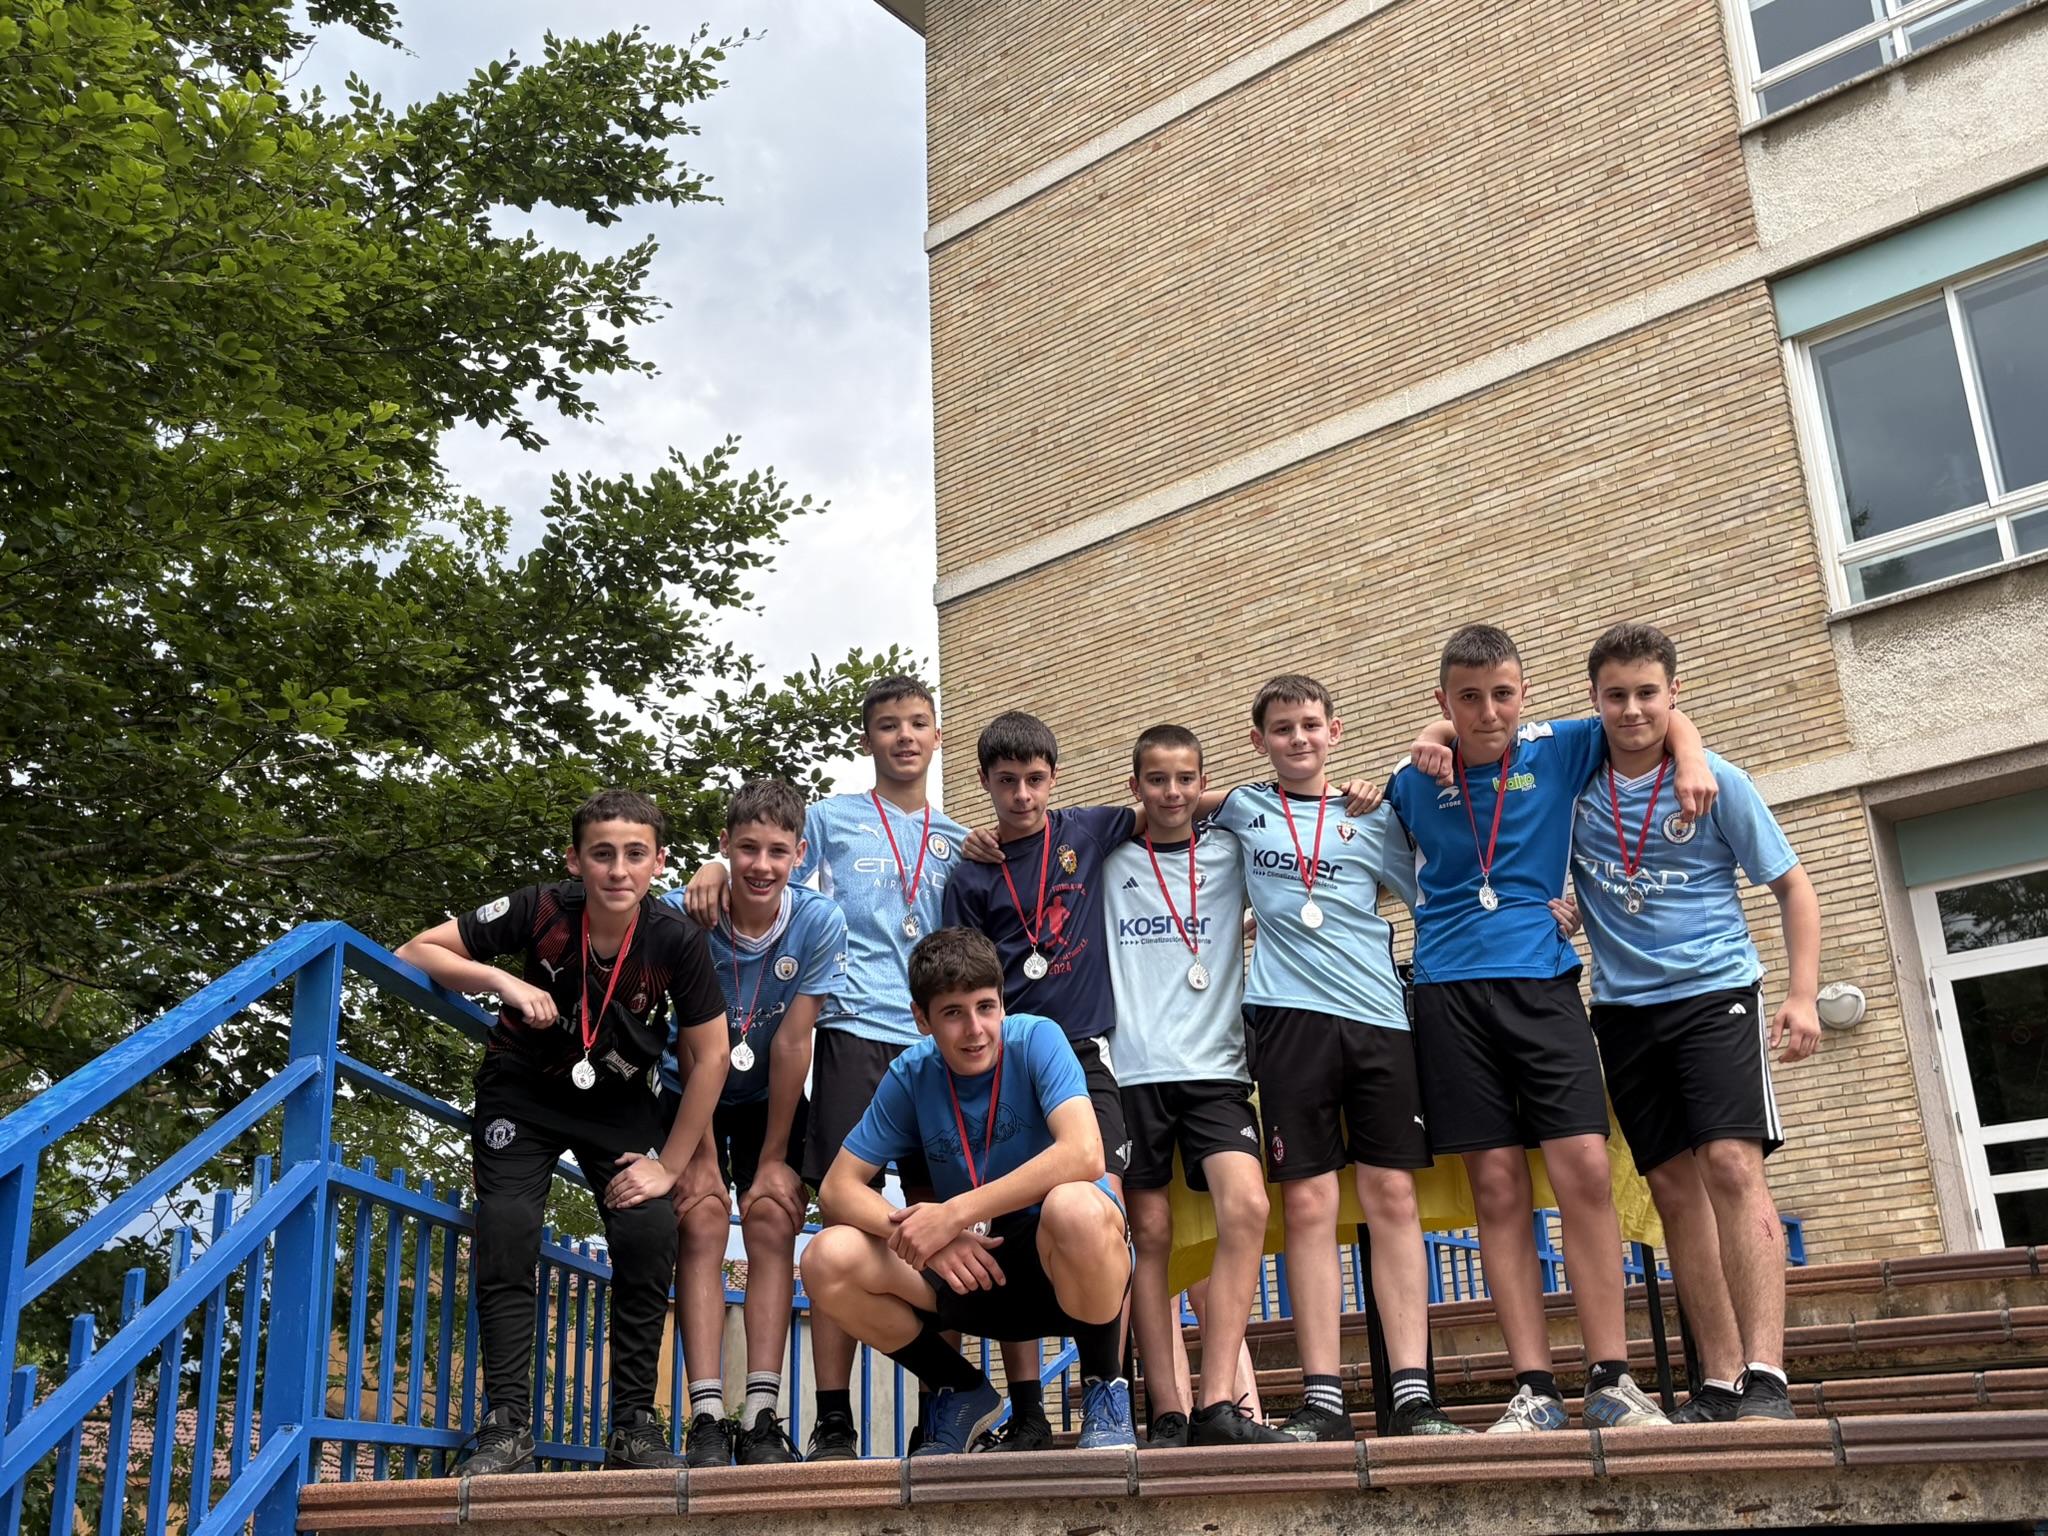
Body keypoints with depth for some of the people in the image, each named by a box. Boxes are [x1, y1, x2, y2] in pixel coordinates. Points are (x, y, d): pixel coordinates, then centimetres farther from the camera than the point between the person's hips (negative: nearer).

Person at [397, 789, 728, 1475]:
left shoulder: (675, 940, -24)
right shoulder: (542, 910, -25)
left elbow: (710, 1057, -14)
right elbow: (414, 953, -18)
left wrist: (669, 1165, -14)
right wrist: (502, 981, -34)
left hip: (618, 1101, 1)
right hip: (522, 1087, 0)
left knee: (649, 1233, -18)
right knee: (507, 1233, -19)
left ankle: (633, 1426, -4)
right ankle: (508, 1427, -10)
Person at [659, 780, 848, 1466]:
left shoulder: (819, 921, -20)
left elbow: (792, 1043, -16)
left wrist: (773, 1158, -12)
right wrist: (701, 1158, -18)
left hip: (771, 1099, 1)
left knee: (773, 1219, -13)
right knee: (703, 1219, -16)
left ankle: (761, 1419, -13)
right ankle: (706, 1418, -19)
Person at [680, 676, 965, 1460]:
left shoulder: (958, 839, 20)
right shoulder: (832, 819, 12)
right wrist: (716, 871, -4)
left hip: (938, 1040, 3)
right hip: (857, 1031, -3)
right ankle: (833, 1421, -4)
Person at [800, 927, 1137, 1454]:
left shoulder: (1035, 1040, -14)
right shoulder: (911, 1074, -2)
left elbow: (1083, 1155, -30)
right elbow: (838, 1188, -2)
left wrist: (954, 1213, -30)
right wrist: (920, 1232, -22)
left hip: (1067, 1267, -4)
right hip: (970, 1269, 4)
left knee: (1073, 1207, -39)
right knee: (828, 1261, -17)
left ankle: (1104, 1388, -9)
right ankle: (963, 1392, 8)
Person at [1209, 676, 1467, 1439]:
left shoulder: (1372, 819, 15)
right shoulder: (1241, 809, 15)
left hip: (1379, 1014, 1)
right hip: (1290, 1015, -1)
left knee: (1393, 1198, -2)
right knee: (1308, 1205, -4)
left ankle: (1413, 1393, 0)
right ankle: (1321, 1399, -1)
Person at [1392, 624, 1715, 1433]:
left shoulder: (1558, 750, 7)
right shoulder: (1416, 782, 9)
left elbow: (1661, 713, 17)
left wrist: (1692, 762, -5)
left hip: (1542, 979, 0)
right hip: (1449, 990, 1)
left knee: (1584, 1169, -10)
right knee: (1498, 1187, -1)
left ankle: (1610, 1379, -1)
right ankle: (1534, 1389, 2)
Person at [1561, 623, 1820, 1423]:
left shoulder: (1717, 780, -3)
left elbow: (1792, 884, 3)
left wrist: (1802, 994, -7)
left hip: (1715, 994, -3)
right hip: (1625, 1010, 3)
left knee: (1731, 1164, -18)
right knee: (1675, 1185, 3)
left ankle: (1765, 1376, -19)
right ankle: (1719, 1381, 8)